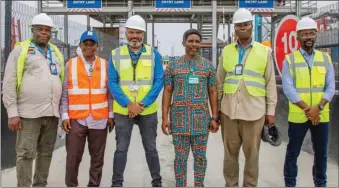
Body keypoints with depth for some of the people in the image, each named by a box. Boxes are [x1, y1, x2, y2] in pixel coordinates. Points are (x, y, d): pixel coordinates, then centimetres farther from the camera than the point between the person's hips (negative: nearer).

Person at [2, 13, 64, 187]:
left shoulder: (56, 53, 16)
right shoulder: (21, 50, 0)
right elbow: (9, 83, -4)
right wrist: (12, 112, -10)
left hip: (52, 112, 5)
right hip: (29, 112, -5)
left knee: (46, 153, 12)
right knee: (26, 154, -1)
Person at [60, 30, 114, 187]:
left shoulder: (105, 65, 6)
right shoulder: (70, 64, 4)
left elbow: (110, 92, 8)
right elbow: (64, 93, 4)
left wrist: (111, 114, 4)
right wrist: (65, 115, -2)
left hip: (99, 119, 1)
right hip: (76, 119, -1)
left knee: (97, 157, 9)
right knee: (73, 157, 4)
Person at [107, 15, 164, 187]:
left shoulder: (154, 54, 1)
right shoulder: (115, 54, 1)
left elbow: (159, 81, -4)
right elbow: (112, 83, -3)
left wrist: (143, 104, -14)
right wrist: (128, 104, -15)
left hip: (148, 111, 0)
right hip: (122, 111, 0)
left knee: (151, 148, 11)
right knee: (121, 148, 8)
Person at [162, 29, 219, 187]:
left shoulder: (208, 65, 5)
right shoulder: (173, 65, 4)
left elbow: (212, 92, 6)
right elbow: (167, 92, 4)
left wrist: (214, 117, 0)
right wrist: (165, 117, -3)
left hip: (201, 118, 1)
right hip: (179, 118, 0)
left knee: (200, 156, 9)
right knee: (180, 157, 6)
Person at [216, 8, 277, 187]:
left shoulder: (264, 51, 3)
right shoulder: (226, 51, 8)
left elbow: (270, 83, 2)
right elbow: (220, 82, 9)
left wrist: (271, 111, -1)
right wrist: (218, 108, 7)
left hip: (254, 110, -1)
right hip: (230, 110, 2)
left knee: (251, 153, 6)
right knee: (230, 152, 9)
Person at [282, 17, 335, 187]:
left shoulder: (325, 58, 7)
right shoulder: (290, 60, -1)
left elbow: (330, 87, 1)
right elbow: (288, 88, -9)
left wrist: (318, 108, -14)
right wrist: (307, 109, -15)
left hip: (321, 115, 2)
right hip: (297, 115, -2)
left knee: (321, 153, 12)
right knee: (293, 152, 8)